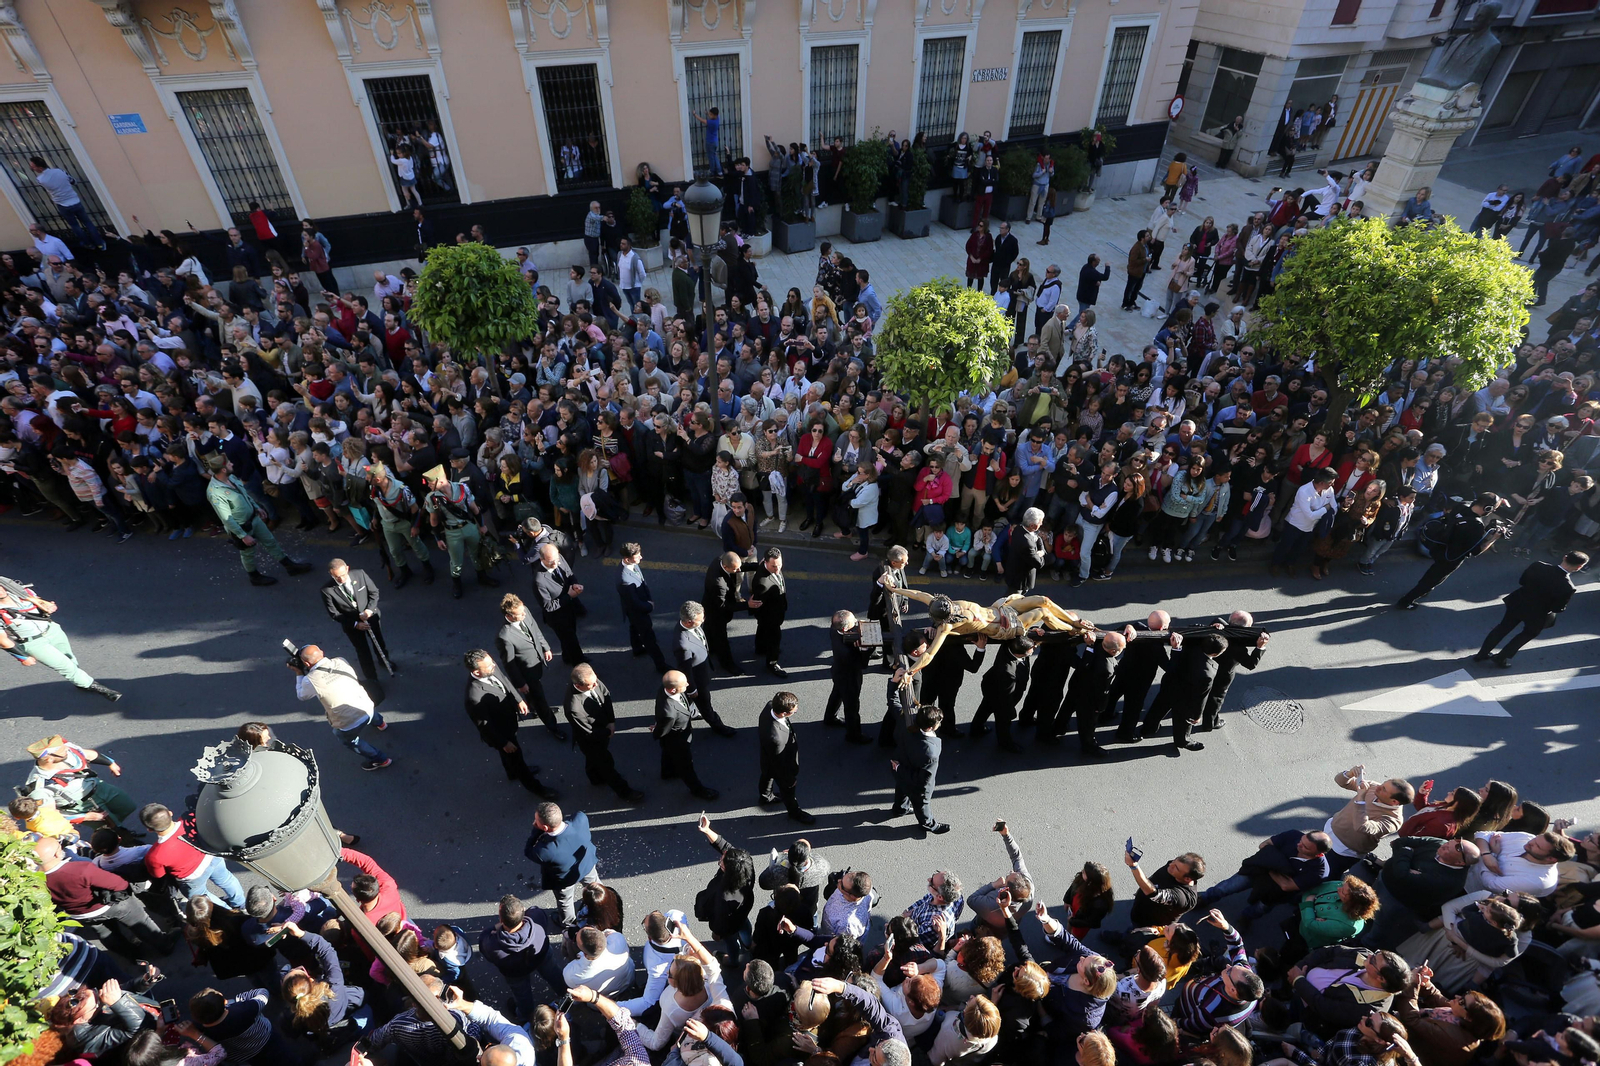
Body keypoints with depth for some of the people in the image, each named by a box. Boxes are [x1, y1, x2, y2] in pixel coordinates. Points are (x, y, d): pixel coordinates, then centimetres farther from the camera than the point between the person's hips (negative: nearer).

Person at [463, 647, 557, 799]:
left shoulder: (491, 666, -24)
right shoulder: (474, 696, -43)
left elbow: (505, 680, 0)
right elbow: (484, 725, -27)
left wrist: (518, 700, 2)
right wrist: (504, 743, -17)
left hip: (508, 717, 6)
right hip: (499, 730, -6)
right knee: (515, 756, 19)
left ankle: (513, 772, 64)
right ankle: (534, 786, 45)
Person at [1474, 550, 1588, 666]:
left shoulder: (1538, 566, -22)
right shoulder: (1567, 588, -32)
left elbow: (1521, 581, -4)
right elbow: (1558, 608, -17)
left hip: (1518, 603, 3)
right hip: (1537, 615, -3)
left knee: (1504, 627, 23)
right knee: (1529, 634, 26)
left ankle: (1482, 654, 34)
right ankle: (1500, 658, 35)